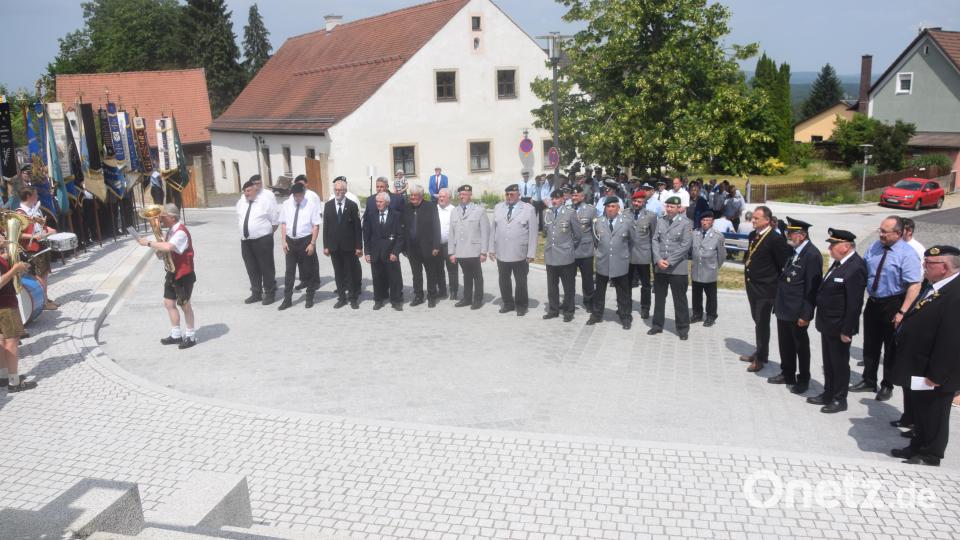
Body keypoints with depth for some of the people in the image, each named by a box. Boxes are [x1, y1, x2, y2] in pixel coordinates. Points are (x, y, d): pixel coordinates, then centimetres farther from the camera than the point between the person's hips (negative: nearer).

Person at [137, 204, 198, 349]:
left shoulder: (181, 232, -20)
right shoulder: (170, 231, 9)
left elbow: (168, 247, -37)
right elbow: (166, 250, 15)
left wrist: (148, 243, -27)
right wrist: (159, 251, -8)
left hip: (184, 274, -9)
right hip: (172, 273, 9)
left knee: (184, 304, -1)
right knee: (169, 302, 12)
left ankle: (191, 336, 12)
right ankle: (176, 334, 23)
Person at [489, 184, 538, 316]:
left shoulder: (528, 209, -4)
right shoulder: (498, 208, 7)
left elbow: (533, 233, -6)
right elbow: (493, 229, 9)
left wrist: (531, 253, -9)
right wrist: (491, 249, 5)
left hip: (520, 254, -3)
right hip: (501, 253, 3)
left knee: (521, 282, 8)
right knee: (504, 281, 11)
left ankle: (521, 306, 23)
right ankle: (507, 304, 27)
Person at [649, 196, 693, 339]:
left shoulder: (685, 223, -4)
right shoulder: (660, 221, 9)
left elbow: (686, 245, -10)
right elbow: (655, 240, 5)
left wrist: (669, 261, -15)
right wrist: (658, 259, -9)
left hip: (677, 268, -4)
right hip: (659, 267, 4)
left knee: (680, 300, 3)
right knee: (659, 297, 12)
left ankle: (683, 328, 13)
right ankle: (657, 325, 24)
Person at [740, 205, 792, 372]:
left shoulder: (776, 239, -17)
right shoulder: (753, 235, 8)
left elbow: (784, 264, -15)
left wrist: (776, 281, -11)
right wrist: (748, 269, 12)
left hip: (765, 288, -8)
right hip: (752, 285, 8)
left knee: (762, 323, 1)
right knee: (758, 321, 18)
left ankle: (760, 358, 12)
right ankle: (760, 353, 31)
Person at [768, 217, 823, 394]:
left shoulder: (812, 255, -17)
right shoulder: (792, 252, 8)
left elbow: (812, 288, -19)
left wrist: (805, 314, -19)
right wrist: (778, 304, 13)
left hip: (797, 313, -8)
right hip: (784, 310, 8)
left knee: (801, 345, 8)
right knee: (785, 343, 18)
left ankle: (803, 379, 22)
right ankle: (787, 374, 33)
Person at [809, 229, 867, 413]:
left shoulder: (856, 268, -23)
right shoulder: (838, 262, 6)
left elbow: (854, 303, -23)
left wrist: (846, 330, -20)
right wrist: (822, 321, 14)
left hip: (839, 328, -9)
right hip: (827, 324, 9)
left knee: (840, 364, 7)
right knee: (828, 363, 20)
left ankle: (839, 400, 21)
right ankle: (828, 394, 34)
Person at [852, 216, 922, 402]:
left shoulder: (907, 254, -17)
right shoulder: (875, 247, 2)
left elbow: (915, 286, -21)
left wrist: (902, 312, -25)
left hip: (893, 306, -6)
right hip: (872, 303, 6)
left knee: (891, 348, 10)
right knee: (870, 345, 16)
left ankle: (887, 386, 25)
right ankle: (868, 381, 32)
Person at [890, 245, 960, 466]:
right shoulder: (931, 287, 5)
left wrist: (935, 375, -23)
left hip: (934, 376, -9)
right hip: (918, 371, 9)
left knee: (932, 415, 9)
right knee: (919, 412, 22)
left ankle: (930, 457, 25)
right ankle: (917, 447, 38)